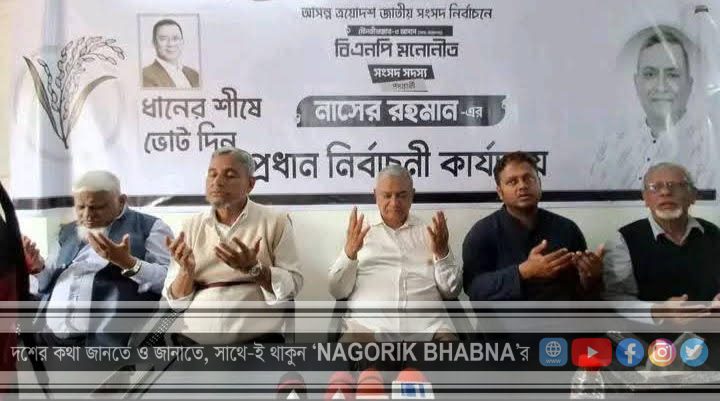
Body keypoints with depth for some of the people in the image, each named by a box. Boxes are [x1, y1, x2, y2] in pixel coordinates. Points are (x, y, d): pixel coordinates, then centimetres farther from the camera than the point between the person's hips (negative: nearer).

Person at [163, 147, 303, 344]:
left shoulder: (275, 222, 3)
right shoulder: (191, 227, 10)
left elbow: (292, 286, -2)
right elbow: (176, 300, 8)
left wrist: (253, 268, -16)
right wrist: (187, 270, -10)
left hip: (256, 336, -1)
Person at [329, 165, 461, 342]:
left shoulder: (429, 232, 17)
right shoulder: (360, 232, 15)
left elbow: (451, 292, 12)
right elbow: (337, 291, 7)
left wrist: (443, 253, -4)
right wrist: (350, 251, -9)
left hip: (426, 324, 1)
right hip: (369, 323, -1)